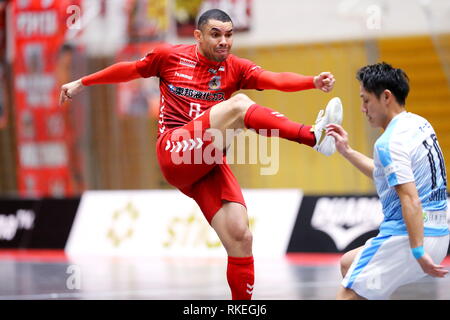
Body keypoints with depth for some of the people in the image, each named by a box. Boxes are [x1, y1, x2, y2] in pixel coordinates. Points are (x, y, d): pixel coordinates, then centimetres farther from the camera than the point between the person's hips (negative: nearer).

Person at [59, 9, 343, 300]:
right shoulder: (170, 56, 6)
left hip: (208, 165, 4)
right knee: (238, 105, -25)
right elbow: (130, 70, 21)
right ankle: (313, 136, -41)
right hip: (174, 152, -4)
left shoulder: (235, 68, 9)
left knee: (240, 238, -10)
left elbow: (274, 79, -8)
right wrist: (82, 83, 28)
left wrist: (314, 82, -26)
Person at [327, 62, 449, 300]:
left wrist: (418, 252, -28)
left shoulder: (390, 142, -16)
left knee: (347, 295, -6)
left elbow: (411, 200, -25)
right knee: (348, 263, 25)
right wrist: (347, 151, 23)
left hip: (406, 236, -10)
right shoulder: (420, 125, 12)